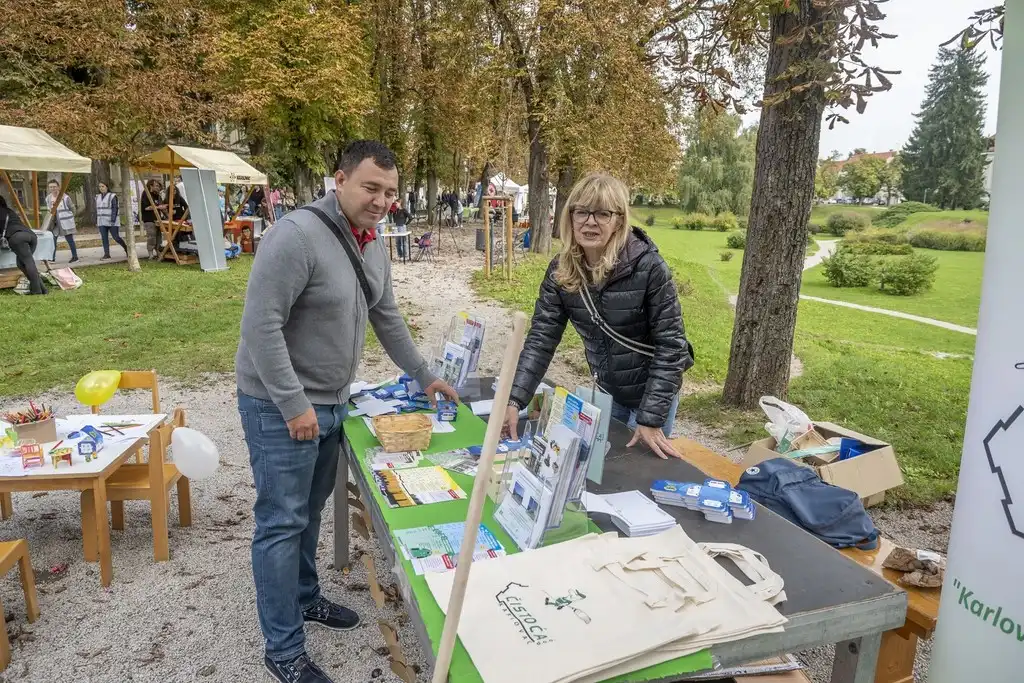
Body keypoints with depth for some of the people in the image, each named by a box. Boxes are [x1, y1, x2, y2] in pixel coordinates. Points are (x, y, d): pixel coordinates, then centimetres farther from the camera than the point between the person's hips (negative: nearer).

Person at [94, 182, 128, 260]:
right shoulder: (98, 197, 16)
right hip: (102, 222, 6)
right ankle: (106, 254, 3)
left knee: (116, 237, -5)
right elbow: (97, 210, 19)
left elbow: (115, 209, -10)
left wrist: (113, 219, -18)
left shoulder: (112, 196, -4)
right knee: (104, 238, 1)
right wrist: (96, 221, 15)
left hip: (112, 222, -6)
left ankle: (126, 248, 15)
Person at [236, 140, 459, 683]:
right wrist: (294, 403, -23)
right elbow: (260, 325, -24)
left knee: (309, 511, 21)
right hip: (281, 407, -8)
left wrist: (423, 376, 20)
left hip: (331, 402, 8)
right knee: (282, 523, 2)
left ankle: (304, 598, 41)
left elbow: (387, 317, 17)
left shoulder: (373, 245, 6)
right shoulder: (297, 235, -22)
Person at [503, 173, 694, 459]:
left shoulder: (648, 266, -26)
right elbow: (541, 337, -14)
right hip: (606, 389, 4)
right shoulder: (560, 270, -12)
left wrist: (651, 418, -25)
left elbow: (670, 343, -22)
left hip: (653, 390, -4)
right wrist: (514, 400, -26)